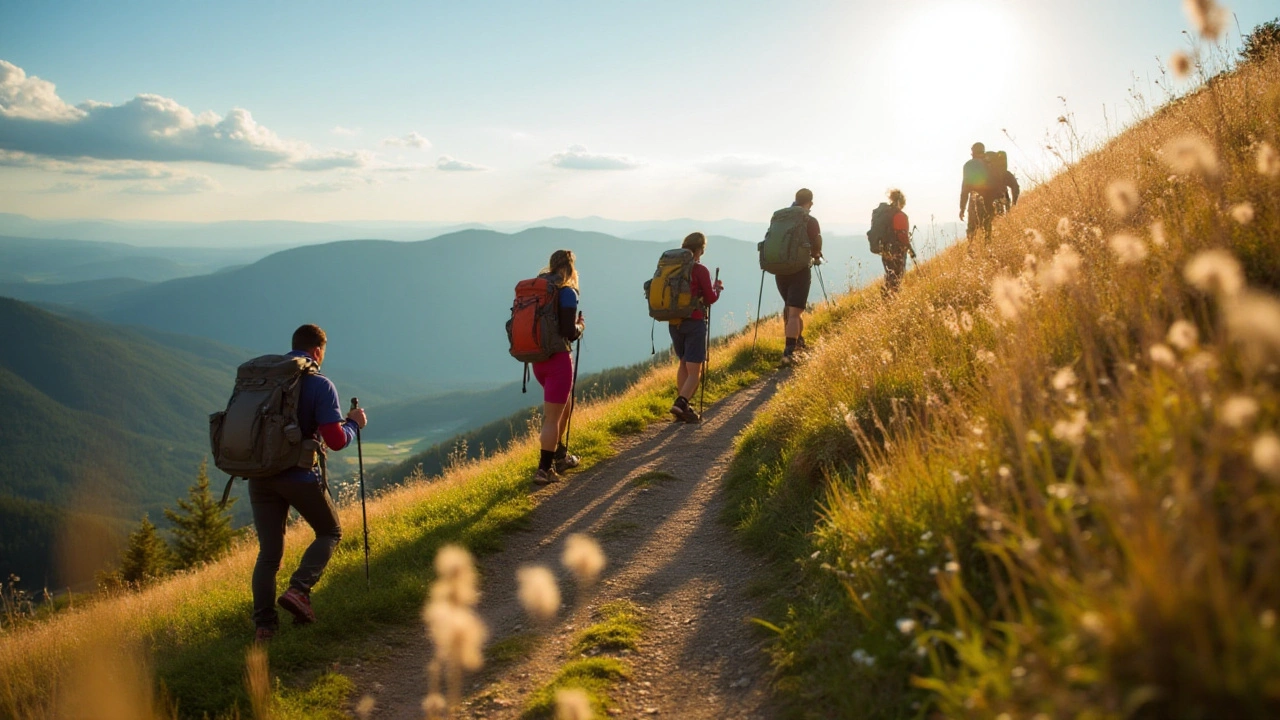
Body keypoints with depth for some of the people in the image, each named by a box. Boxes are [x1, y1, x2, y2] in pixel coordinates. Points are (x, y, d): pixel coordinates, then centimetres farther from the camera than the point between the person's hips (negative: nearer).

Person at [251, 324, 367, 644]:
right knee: (330, 533, 17)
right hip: (299, 475, -5)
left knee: (268, 552, 11)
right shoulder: (320, 385, -7)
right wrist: (353, 423, 6)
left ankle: (263, 624, 3)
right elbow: (336, 440, -13)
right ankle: (298, 589, -3)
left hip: (260, 474, 5)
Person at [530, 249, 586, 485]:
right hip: (558, 357, -7)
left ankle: (559, 455, 35)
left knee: (565, 403, 27)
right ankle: (544, 469, 5)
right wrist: (581, 325, 6)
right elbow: (570, 333, -17)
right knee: (552, 417, 1)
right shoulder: (566, 292, -12)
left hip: (537, 358, 8)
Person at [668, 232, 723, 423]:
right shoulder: (700, 270, -12)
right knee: (694, 371, -2)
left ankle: (683, 407, 21)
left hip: (674, 322, 6)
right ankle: (681, 403, -21)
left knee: (683, 364, 21)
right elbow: (711, 299, -9)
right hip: (694, 323, -6)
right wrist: (717, 288, 11)